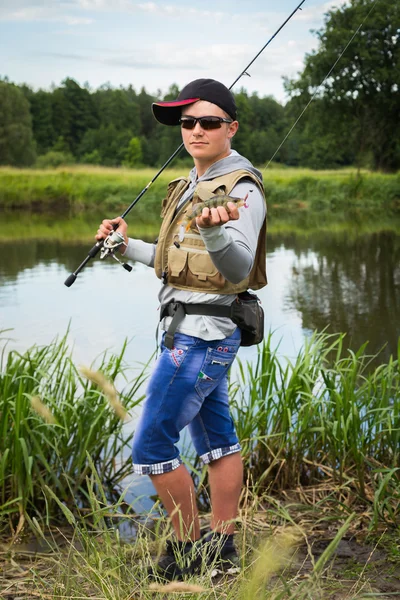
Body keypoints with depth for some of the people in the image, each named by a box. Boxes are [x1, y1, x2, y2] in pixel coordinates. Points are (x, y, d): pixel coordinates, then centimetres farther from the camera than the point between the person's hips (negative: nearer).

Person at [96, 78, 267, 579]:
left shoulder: (241, 189, -15)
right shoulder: (191, 185, 14)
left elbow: (238, 269, -30)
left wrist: (215, 233, -49)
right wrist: (127, 247, 17)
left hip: (199, 334, -10)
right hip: (199, 331, 10)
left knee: (151, 446, -4)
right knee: (216, 438, 15)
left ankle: (189, 547, 10)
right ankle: (222, 548, 25)